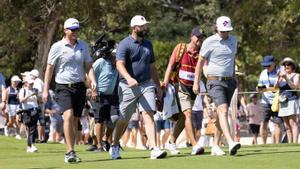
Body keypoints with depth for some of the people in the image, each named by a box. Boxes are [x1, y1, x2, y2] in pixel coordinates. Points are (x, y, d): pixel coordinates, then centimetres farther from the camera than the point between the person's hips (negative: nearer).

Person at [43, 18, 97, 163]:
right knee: (68, 115, -22)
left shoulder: (83, 45, 9)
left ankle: (70, 153, 15)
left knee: (75, 120, 6)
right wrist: (45, 90, -1)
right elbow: (49, 68, 1)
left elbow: (88, 66, 13)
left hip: (79, 86, 5)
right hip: (63, 87, -5)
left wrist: (92, 80, -6)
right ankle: (70, 152, -25)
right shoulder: (57, 47, -4)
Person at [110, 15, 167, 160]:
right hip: (128, 87, -4)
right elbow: (120, 65, -20)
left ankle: (154, 149, -22)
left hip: (146, 84, 4)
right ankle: (115, 147, 29)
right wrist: (129, 78, -37)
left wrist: (158, 87, 21)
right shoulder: (125, 44, -6)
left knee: (148, 115, -13)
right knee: (123, 119, 8)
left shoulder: (148, 44, 14)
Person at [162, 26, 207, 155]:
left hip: (193, 88, 4)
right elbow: (170, 66, 0)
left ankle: (172, 142, 28)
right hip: (180, 86, -4)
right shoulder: (180, 48, 0)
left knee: (183, 117, 10)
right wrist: (165, 84, -8)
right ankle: (194, 146, -25)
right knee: (188, 113, -16)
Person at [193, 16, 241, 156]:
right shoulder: (209, 42, -6)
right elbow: (200, 62, 1)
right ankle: (230, 142, -36)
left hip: (229, 81, 6)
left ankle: (215, 146, 14)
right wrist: (196, 82, 0)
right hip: (215, 81, -6)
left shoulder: (233, 40, 10)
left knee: (221, 113, 7)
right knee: (223, 109, -22)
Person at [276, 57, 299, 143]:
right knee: (287, 126, 2)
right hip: (283, 103, 6)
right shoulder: (282, 76, 20)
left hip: (292, 101, -6)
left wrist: (286, 78, -20)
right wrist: (278, 78, -6)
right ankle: (289, 143, 1)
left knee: (292, 123, -15)